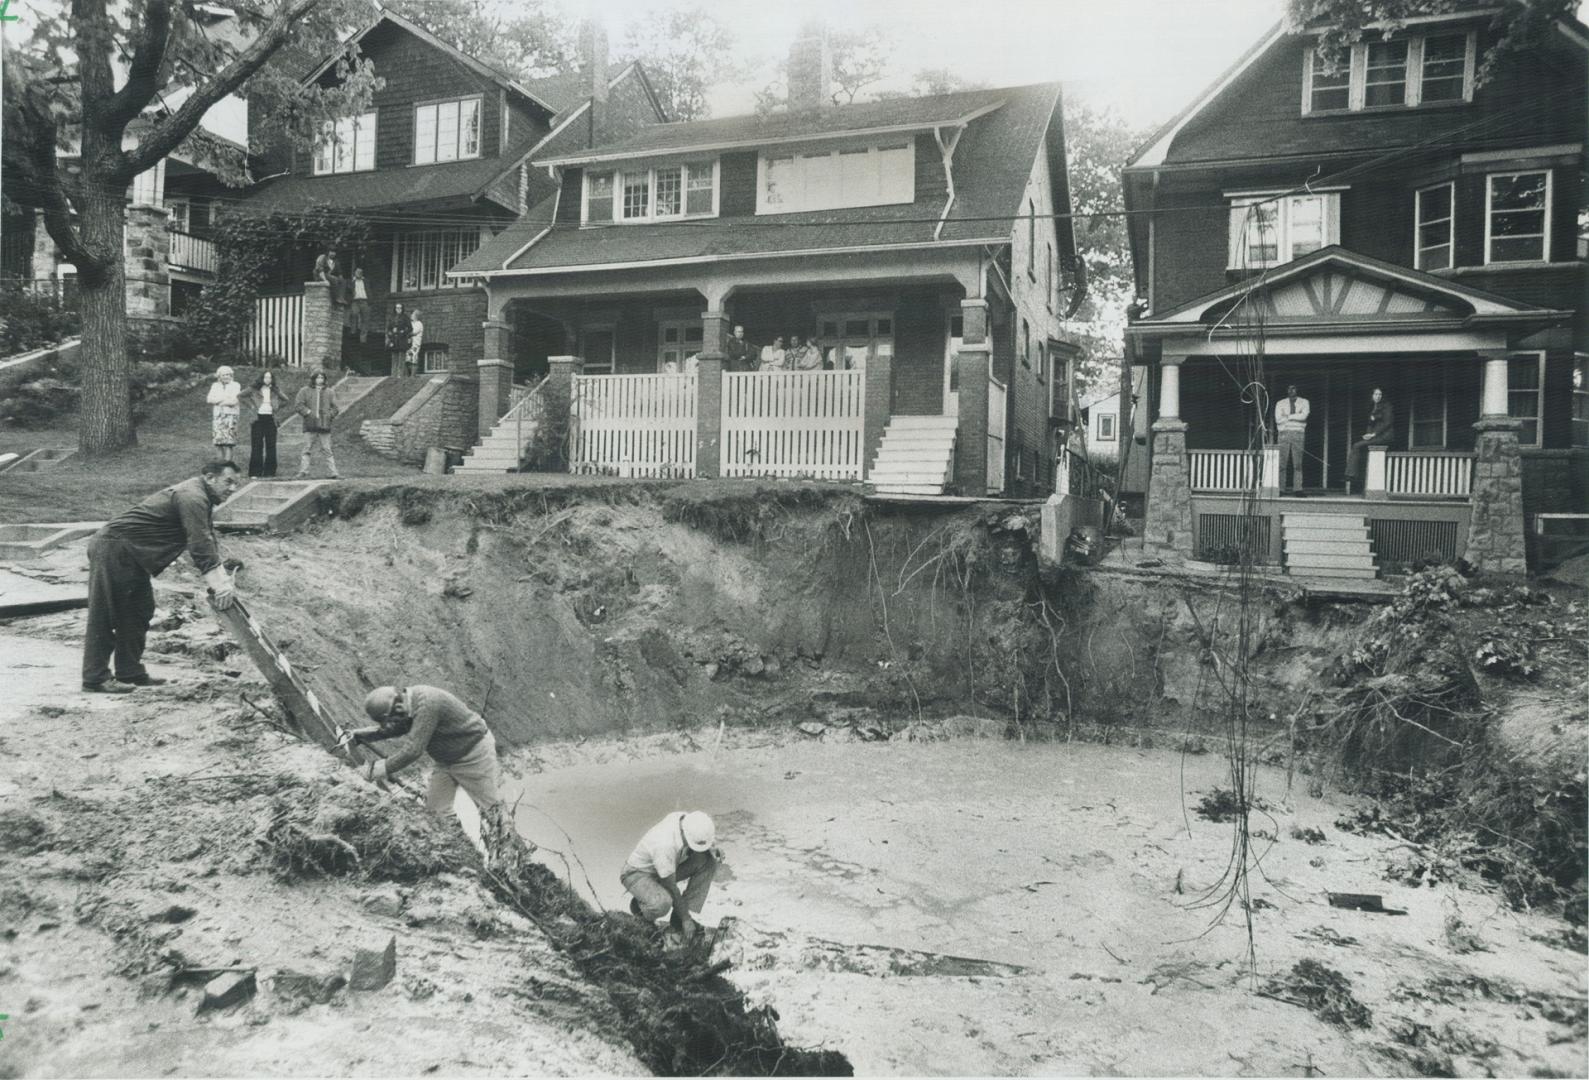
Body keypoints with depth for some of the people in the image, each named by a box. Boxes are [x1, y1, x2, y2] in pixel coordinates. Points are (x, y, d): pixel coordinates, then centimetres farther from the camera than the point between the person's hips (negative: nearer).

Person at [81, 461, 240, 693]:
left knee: (139, 612, 13)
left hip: (132, 556, 11)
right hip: (113, 550, -11)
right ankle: (95, 679, 0)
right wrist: (219, 586, -30)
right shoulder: (192, 498, -21)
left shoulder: (200, 499, 12)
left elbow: (207, 542, 15)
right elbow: (200, 546, -28)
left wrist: (223, 581, 7)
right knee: (105, 617, -5)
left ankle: (131, 672, 19)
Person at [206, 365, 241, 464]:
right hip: (217, 415, 3)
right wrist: (224, 398, -9)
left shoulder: (235, 385, 3)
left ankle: (228, 461, -9)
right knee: (218, 439, 0)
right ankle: (219, 462, 3)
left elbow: (234, 401, -9)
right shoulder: (215, 386, 15)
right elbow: (210, 399, 2)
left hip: (231, 415, -3)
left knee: (229, 440, -10)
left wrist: (218, 401, -2)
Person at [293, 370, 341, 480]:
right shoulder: (305, 391, 6)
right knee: (307, 450, 0)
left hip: (324, 425, 1)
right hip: (310, 426, -1)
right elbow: (297, 405, 0)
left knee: (327, 450, 1)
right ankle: (303, 473, 1)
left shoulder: (328, 391, 13)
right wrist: (308, 413, -10)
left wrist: (330, 415, -1)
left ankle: (333, 473, 1)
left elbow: (335, 408, 15)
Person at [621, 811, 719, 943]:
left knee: (708, 861, -14)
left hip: (666, 869, 7)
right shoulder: (665, 846, -40)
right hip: (637, 874, -7)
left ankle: (679, 917, -6)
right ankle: (642, 905, 0)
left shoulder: (688, 819, -20)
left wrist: (711, 850, -17)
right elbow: (671, 889, -28)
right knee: (662, 904, -39)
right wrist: (686, 919, -17)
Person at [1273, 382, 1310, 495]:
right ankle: (1280, 488, -8)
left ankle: (1298, 488, -6)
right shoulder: (1280, 403, 12)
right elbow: (1278, 419, -2)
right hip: (1284, 433, 0)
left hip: (1298, 433, 0)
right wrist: (1297, 417, -3)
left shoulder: (1304, 402, 13)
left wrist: (1288, 416, -4)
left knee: (1298, 463, -5)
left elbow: (1304, 416, -5)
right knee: (1282, 463, -7)